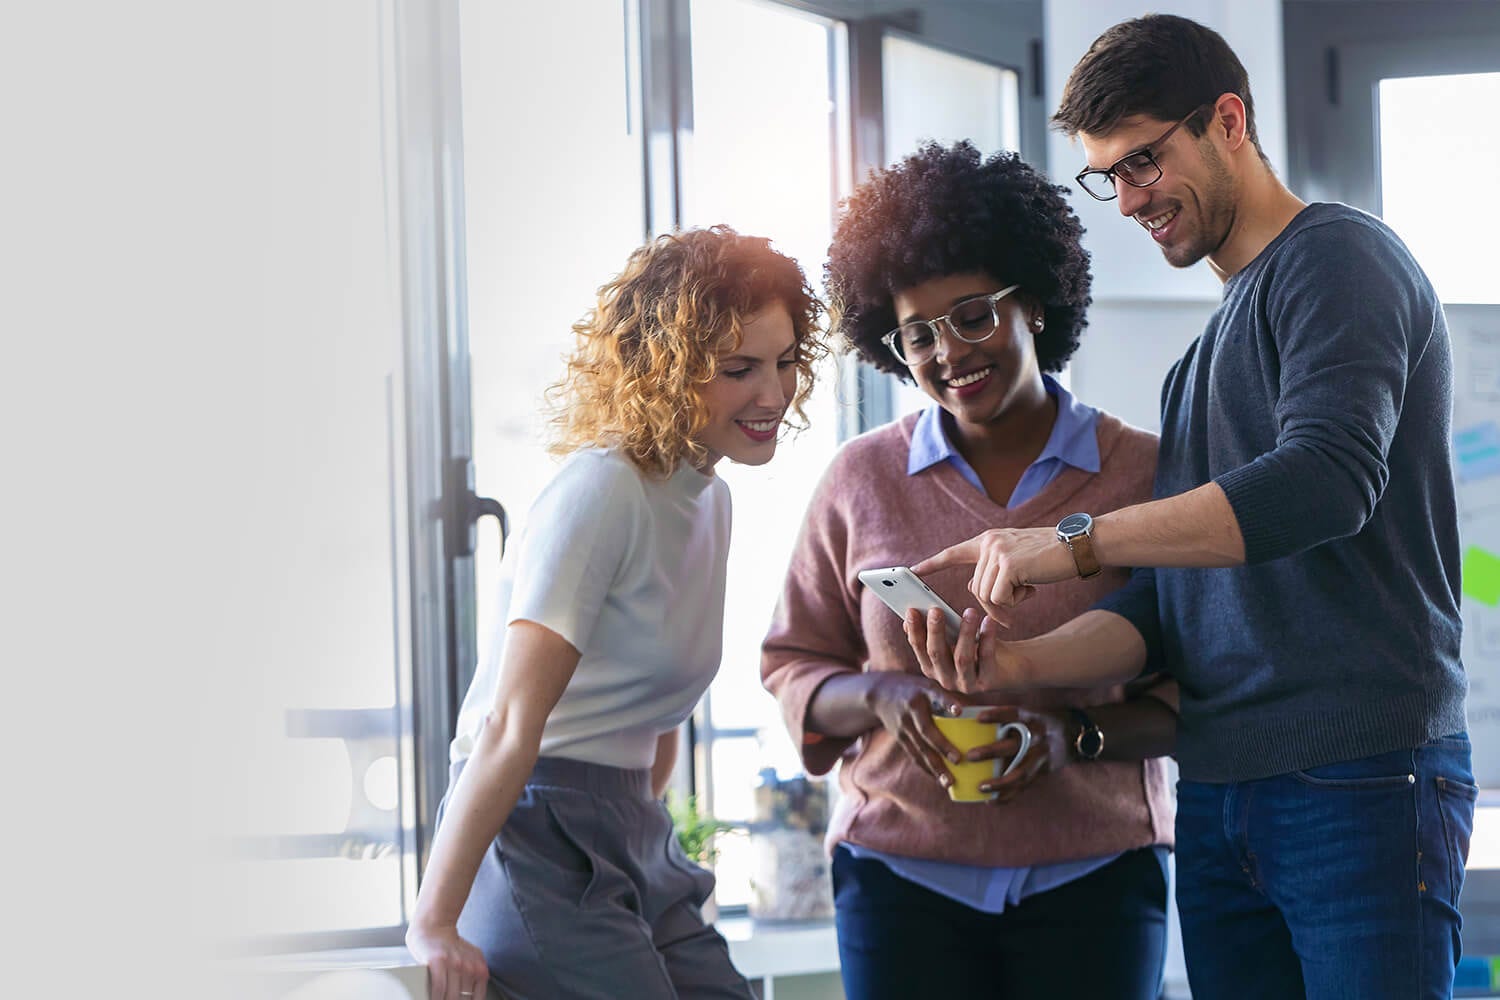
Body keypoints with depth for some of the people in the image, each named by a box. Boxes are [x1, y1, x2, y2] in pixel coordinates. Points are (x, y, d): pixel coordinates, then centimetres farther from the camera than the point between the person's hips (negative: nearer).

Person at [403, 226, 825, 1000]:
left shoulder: (710, 500, 13)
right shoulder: (603, 492, -15)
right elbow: (509, 727, -20)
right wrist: (434, 923, -23)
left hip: (633, 844, 9)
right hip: (542, 841, -9)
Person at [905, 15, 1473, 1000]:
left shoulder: (1340, 258, -3)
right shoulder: (1201, 361, 22)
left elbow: (1327, 479, -21)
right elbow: (1166, 603, 16)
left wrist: (1076, 539, -21)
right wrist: (1022, 663, -3)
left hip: (1362, 779, -8)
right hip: (1219, 798, 8)